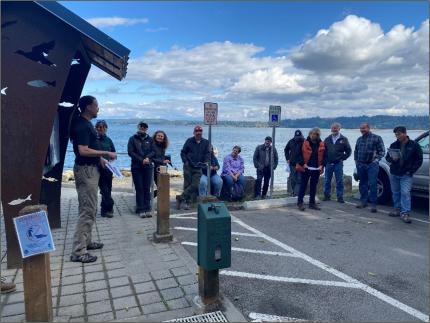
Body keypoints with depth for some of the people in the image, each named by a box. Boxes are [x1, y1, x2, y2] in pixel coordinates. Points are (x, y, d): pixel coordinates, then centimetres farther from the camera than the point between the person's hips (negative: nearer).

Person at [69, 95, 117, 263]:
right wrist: (106, 153, -20)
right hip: (86, 170, -11)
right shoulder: (82, 125, -17)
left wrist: (100, 158, 14)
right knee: (87, 210, -8)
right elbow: (83, 151, -26)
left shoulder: (86, 123, 14)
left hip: (90, 169, 11)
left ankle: (86, 241, 29)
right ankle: (78, 251, -3)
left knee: (90, 209, 18)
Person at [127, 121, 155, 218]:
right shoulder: (133, 139, 5)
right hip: (136, 167, -2)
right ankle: (140, 210, 3)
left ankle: (147, 209, 5)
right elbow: (130, 152, -4)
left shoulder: (149, 139, 14)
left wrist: (148, 157, -13)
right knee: (139, 189, -1)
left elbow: (153, 151, 7)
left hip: (147, 167, 2)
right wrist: (141, 160, -12)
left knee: (147, 189, 2)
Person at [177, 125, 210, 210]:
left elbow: (208, 153, 6)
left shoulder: (206, 142, 8)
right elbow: (183, 152, 6)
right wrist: (185, 161, -8)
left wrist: (206, 162, -12)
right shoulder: (189, 141, 4)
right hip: (188, 166, -2)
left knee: (195, 185, -7)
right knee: (187, 184, 1)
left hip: (198, 168, 2)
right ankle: (187, 202, 9)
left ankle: (180, 198, 2)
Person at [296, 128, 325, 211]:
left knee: (313, 186, 11)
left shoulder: (321, 144, 4)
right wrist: (303, 163, -13)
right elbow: (300, 154, -5)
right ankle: (300, 202, 6)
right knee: (303, 185, 1)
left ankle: (312, 203, 21)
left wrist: (322, 165, 0)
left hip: (316, 169, 4)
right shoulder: (305, 143, -6)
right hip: (306, 168, -4)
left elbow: (323, 156, 10)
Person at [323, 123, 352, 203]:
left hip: (338, 164, -2)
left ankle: (340, 197, 6)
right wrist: (325, 161, 2)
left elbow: (349, 150, 4)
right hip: (328, 163, 3)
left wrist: (342, 158, -2)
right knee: (327, 181, 7)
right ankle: (327, 196, 17)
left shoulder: (343, 139, 3)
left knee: (339, 182, 0)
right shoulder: (327, 139, 10)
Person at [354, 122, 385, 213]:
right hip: (360, 165, 5)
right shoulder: (359, 139, 14)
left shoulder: (376, 138, -1)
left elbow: (382, 151, -2)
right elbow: (356, 151, 23)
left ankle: (373, 204, -5)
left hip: (372, 165, -5)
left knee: (372, 184, -9)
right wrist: (356, 160, 12)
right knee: (362, 184, 11)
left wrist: (376, 159, -12)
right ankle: (363, 201, 21)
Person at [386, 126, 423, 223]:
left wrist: (411, 171, -8)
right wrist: (392, 159, -11)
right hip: (394, 174, 4)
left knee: (405, 193, -11)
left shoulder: (414, 145, -3)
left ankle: (405, 213, -7)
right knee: (395, 193, 11)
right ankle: (397, 210, 24)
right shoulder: (394, 145, 7)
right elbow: (387, 157, 13)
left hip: (406, 175, -4)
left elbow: (419, 160, 0)